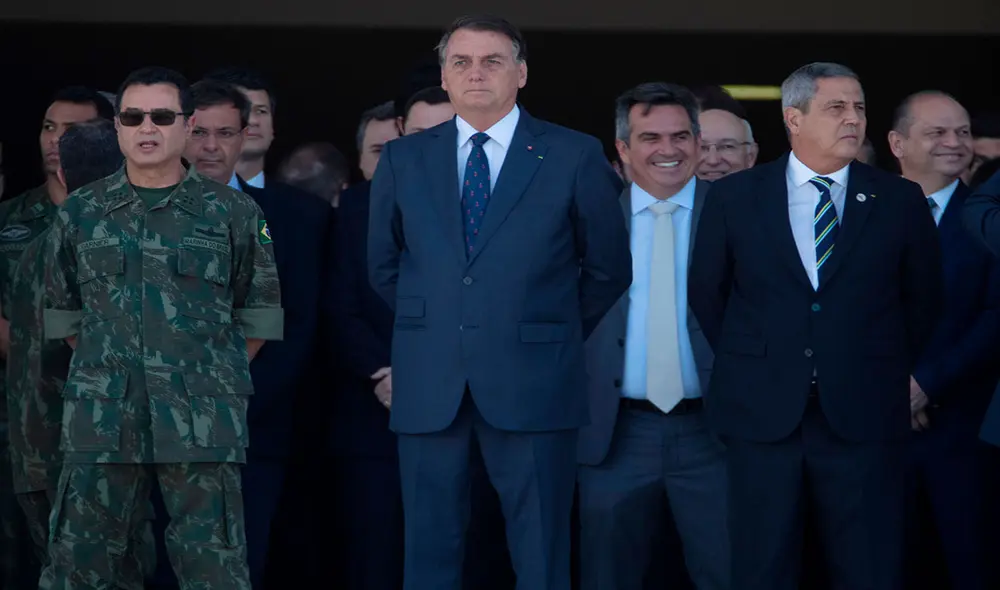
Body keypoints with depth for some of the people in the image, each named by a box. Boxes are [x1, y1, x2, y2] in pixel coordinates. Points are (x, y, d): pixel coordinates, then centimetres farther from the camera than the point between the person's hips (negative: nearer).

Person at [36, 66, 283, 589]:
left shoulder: (233, 214, 5)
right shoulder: (79, 215, 9)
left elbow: (259, 313, 10)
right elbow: (63, 310, 17)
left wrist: (217, 378, 7)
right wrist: (106, 370, 13)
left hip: (203, 427, -1)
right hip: (101, 423, 2)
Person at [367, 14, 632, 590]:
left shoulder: (576, 157, 1)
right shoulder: (403, 160, 9)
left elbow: (609, 268, 8)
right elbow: (384, 267, 19)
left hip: (532, 386, -2)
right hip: (429, 388, 2)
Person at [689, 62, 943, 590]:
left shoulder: (900, 201, 5)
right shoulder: (733, 197, 4)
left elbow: (924, 302, 13)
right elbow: (705, 293, 12)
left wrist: (892, 375, 12)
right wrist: (745, 365, 11)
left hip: (864, 415, 0)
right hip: (763, 413, 0)